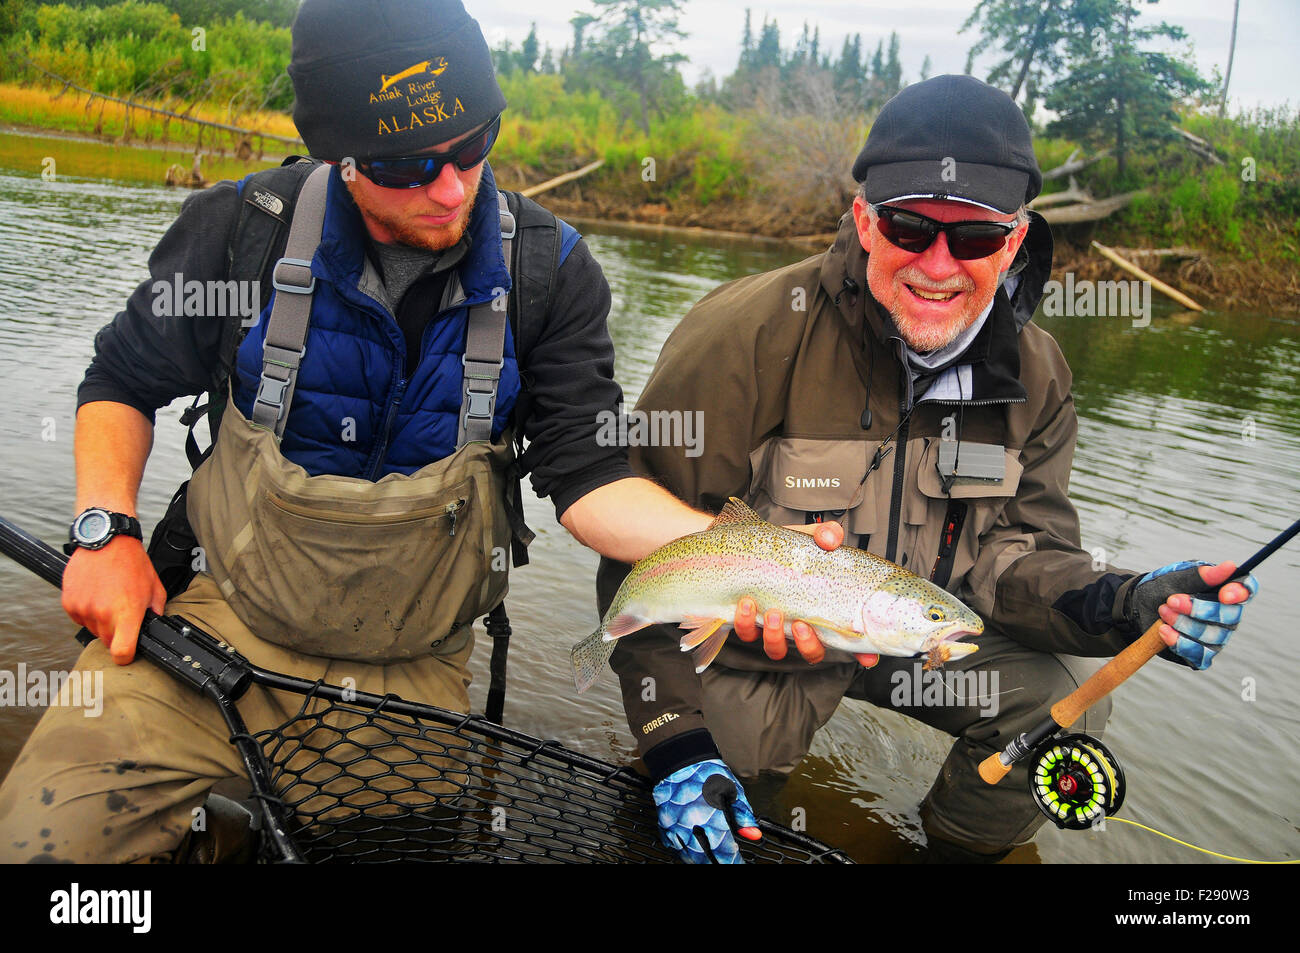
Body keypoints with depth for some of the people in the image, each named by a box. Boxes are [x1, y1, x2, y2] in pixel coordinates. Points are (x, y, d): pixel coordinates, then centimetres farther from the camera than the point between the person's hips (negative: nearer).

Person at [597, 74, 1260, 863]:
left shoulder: (1035, 373, -7)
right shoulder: (749, 336, -24)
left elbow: (1017, 554, -9)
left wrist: (1125, 603, -32)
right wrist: (678, 744, -25)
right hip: (750, 647, -3)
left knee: (1069, 688, -12)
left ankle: (963, 845, 17)